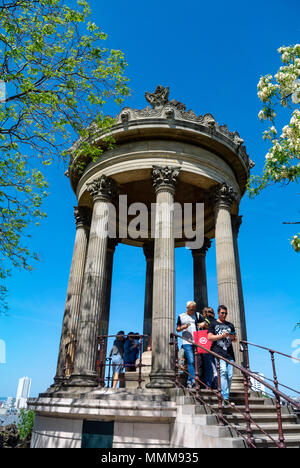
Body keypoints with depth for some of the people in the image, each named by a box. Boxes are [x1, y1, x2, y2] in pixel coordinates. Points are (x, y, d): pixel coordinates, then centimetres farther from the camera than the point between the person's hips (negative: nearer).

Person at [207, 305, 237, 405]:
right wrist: (222, 336, -10)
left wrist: (233, 337, 0)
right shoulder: (213, 324, 10)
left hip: (229, 353, 4)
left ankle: (227, 396, 11)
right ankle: (225, 397, -19)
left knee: (230, 375, -1)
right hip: (219, 352, -4)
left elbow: (235, 339, 24)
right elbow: (209, 337, 0)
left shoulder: (230, 325, 23)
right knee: (223, 372, -19)